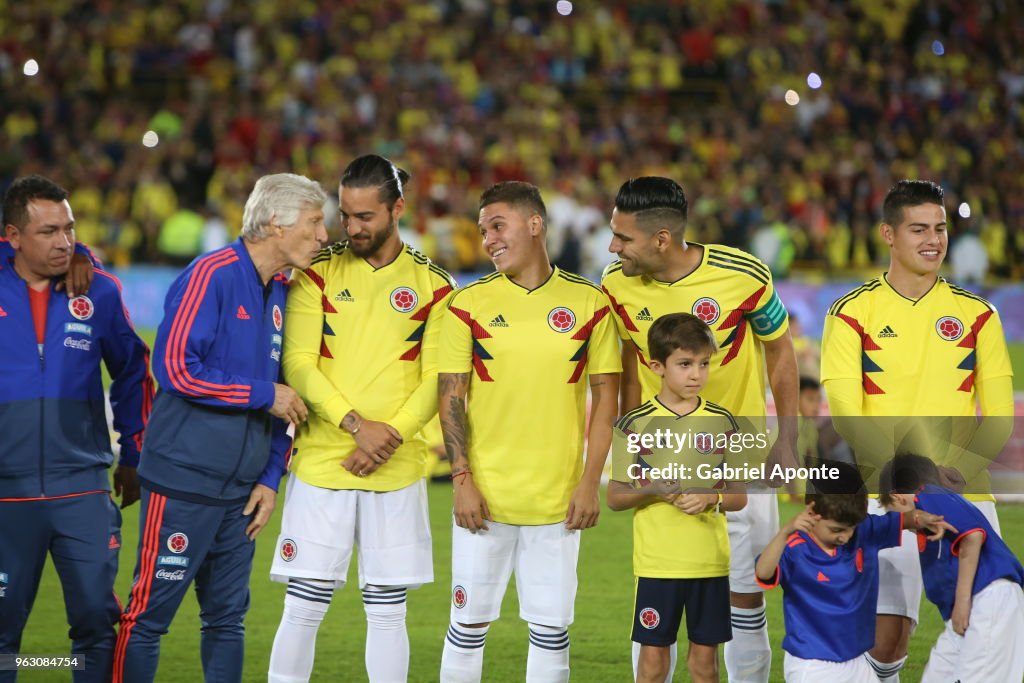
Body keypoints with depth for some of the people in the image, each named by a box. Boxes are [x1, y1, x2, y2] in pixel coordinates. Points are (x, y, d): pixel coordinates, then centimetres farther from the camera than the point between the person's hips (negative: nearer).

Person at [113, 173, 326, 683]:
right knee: (148, 617, -5)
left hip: (242, 489, 8)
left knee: (228, 619, 11)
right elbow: (175, 368, -20)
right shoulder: (212, 276, -12)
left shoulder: (280, 293, 12)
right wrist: (264, 395, -13)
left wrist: (270, 478, 10)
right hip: (184, 482, -8)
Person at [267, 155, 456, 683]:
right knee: (303, 607, -1)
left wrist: (390, 435, -13)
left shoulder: (431, 284, 5)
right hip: (321, 463, -1)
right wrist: (355, 424, -16)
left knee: (387, 609, 5)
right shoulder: (318, 273, 3)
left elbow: (437, 379, 0)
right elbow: (298, 364, -5)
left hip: (397, 472, 1)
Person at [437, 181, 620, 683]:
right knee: (469, 624, 4)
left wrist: (590, 482, -3)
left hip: (558, 500, 0)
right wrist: (462, 480, -8)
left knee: (551, 631, 4)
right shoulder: (469, 304, 2)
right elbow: (450, 397, 1)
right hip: (485, 496, 0)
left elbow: (605, 396, 4)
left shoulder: (588, 302, 2)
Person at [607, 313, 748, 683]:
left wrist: (711, 498, -15)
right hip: (656, 563, -1)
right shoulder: (636, 423, -2)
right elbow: (615, 497, 1)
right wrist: (653, 492, -17)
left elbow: (740, 496, 6)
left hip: (710, 562, 1)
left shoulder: (721, 422, 3)